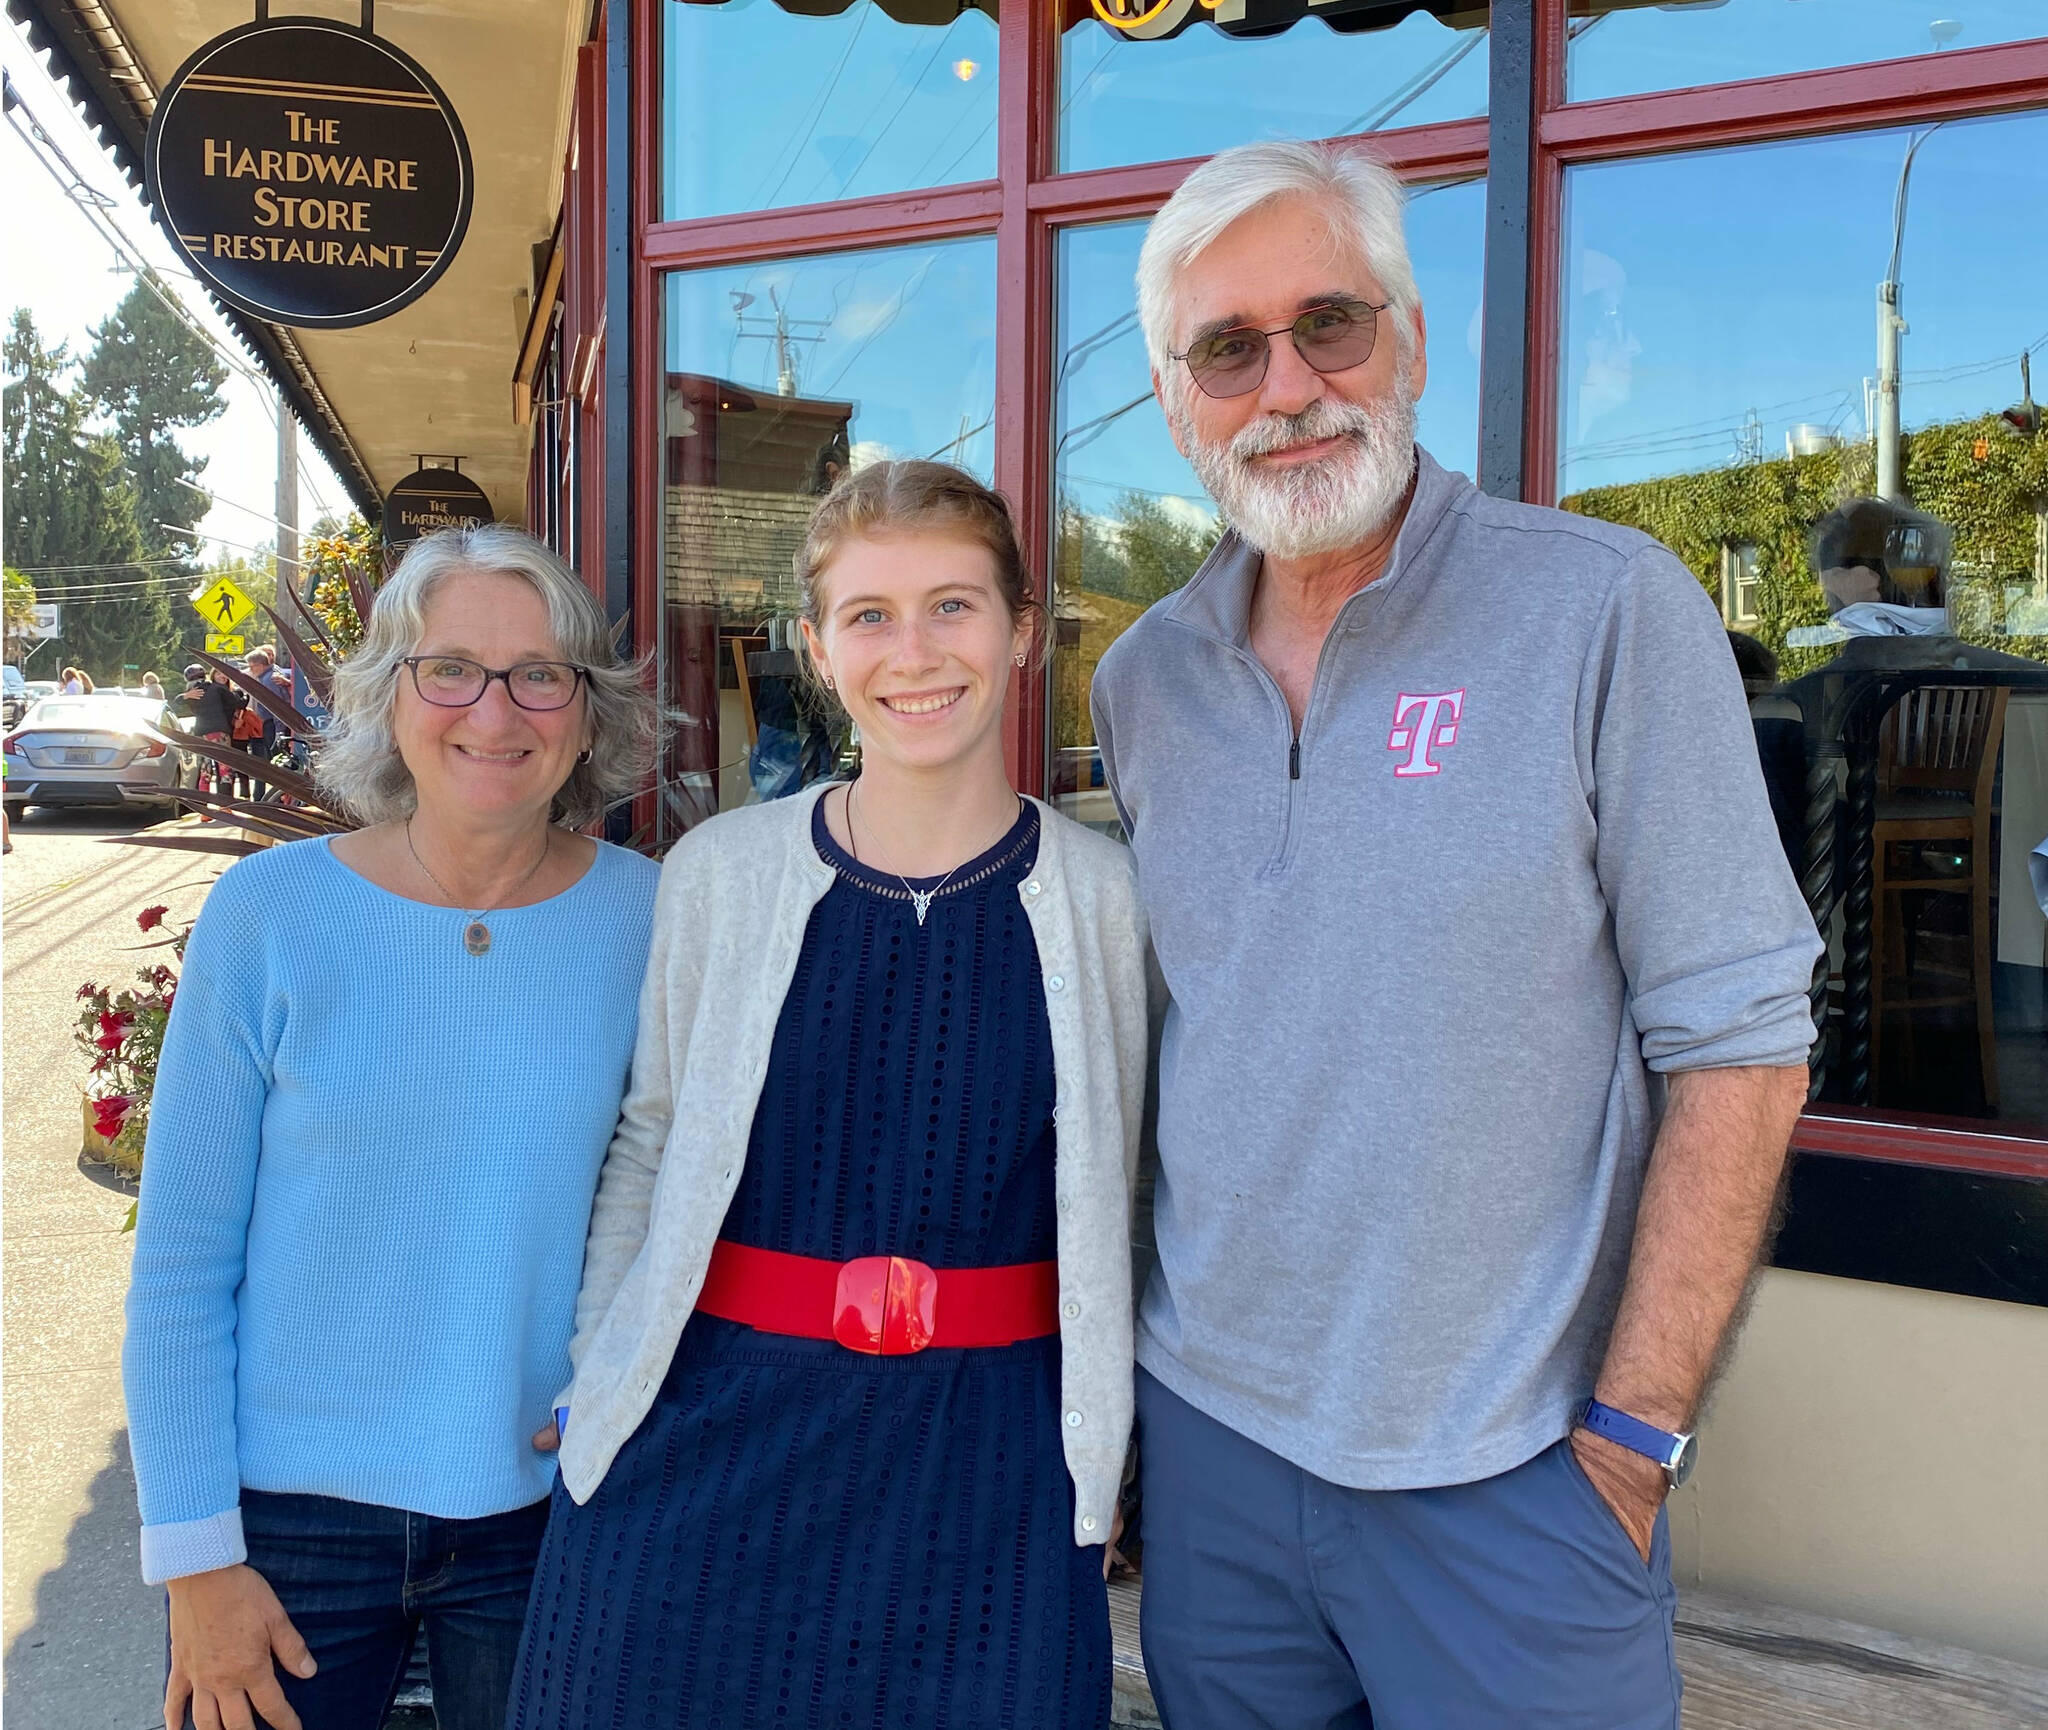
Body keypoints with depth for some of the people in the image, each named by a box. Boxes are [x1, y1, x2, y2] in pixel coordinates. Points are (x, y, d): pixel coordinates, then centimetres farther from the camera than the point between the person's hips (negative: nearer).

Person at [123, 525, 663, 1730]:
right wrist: (197, 1558, -5)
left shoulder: (650, 918, -7)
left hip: (547, 1506, 1)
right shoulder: (269, 914, -10)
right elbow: (181, 1266, -5)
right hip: (292, 1513, -1)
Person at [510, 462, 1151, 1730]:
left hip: (986, 1474, 0)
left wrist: (1099, 1457, 7)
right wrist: (595, 1380, 1)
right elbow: (646, 1148, 6)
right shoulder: (722, 871, -2)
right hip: (706, 1445, 1)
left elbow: (1110, 1203, 6)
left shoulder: (1099, 896, -2)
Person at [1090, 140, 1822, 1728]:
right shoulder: (1141, 682, 3)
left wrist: (1634, 1428, -12)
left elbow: (1738, 1046, -11)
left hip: (1510, 1477, -4)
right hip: (1207, 1426, 5)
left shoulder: (1609, 612, -11)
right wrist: (1125, 1345, 7)